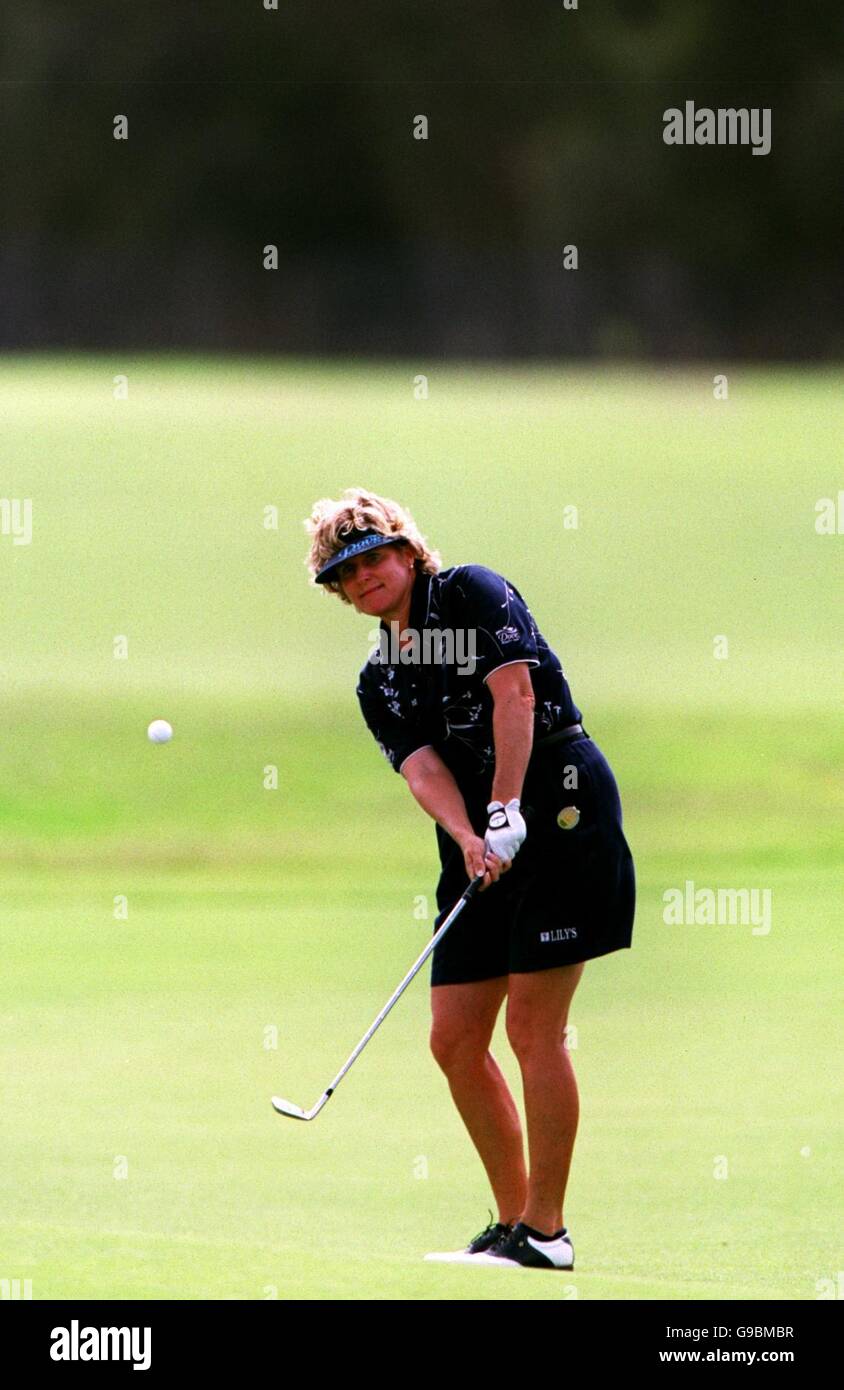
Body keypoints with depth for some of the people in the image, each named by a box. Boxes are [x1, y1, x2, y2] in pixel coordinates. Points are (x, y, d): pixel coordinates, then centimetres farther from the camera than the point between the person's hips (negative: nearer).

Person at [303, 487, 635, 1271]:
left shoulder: (472, 592, 2)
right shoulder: (378, 683, 18)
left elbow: (513, 692, -11)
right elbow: (421, 767, 1)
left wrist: (505, 812, -20)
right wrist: (468, 841, -19)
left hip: (557, 801, -7)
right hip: (479, 836, 7)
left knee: (532, 1026, -11)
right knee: (454, 1040, 2)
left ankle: (545, 1230, -8)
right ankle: (514, 1220, 13)